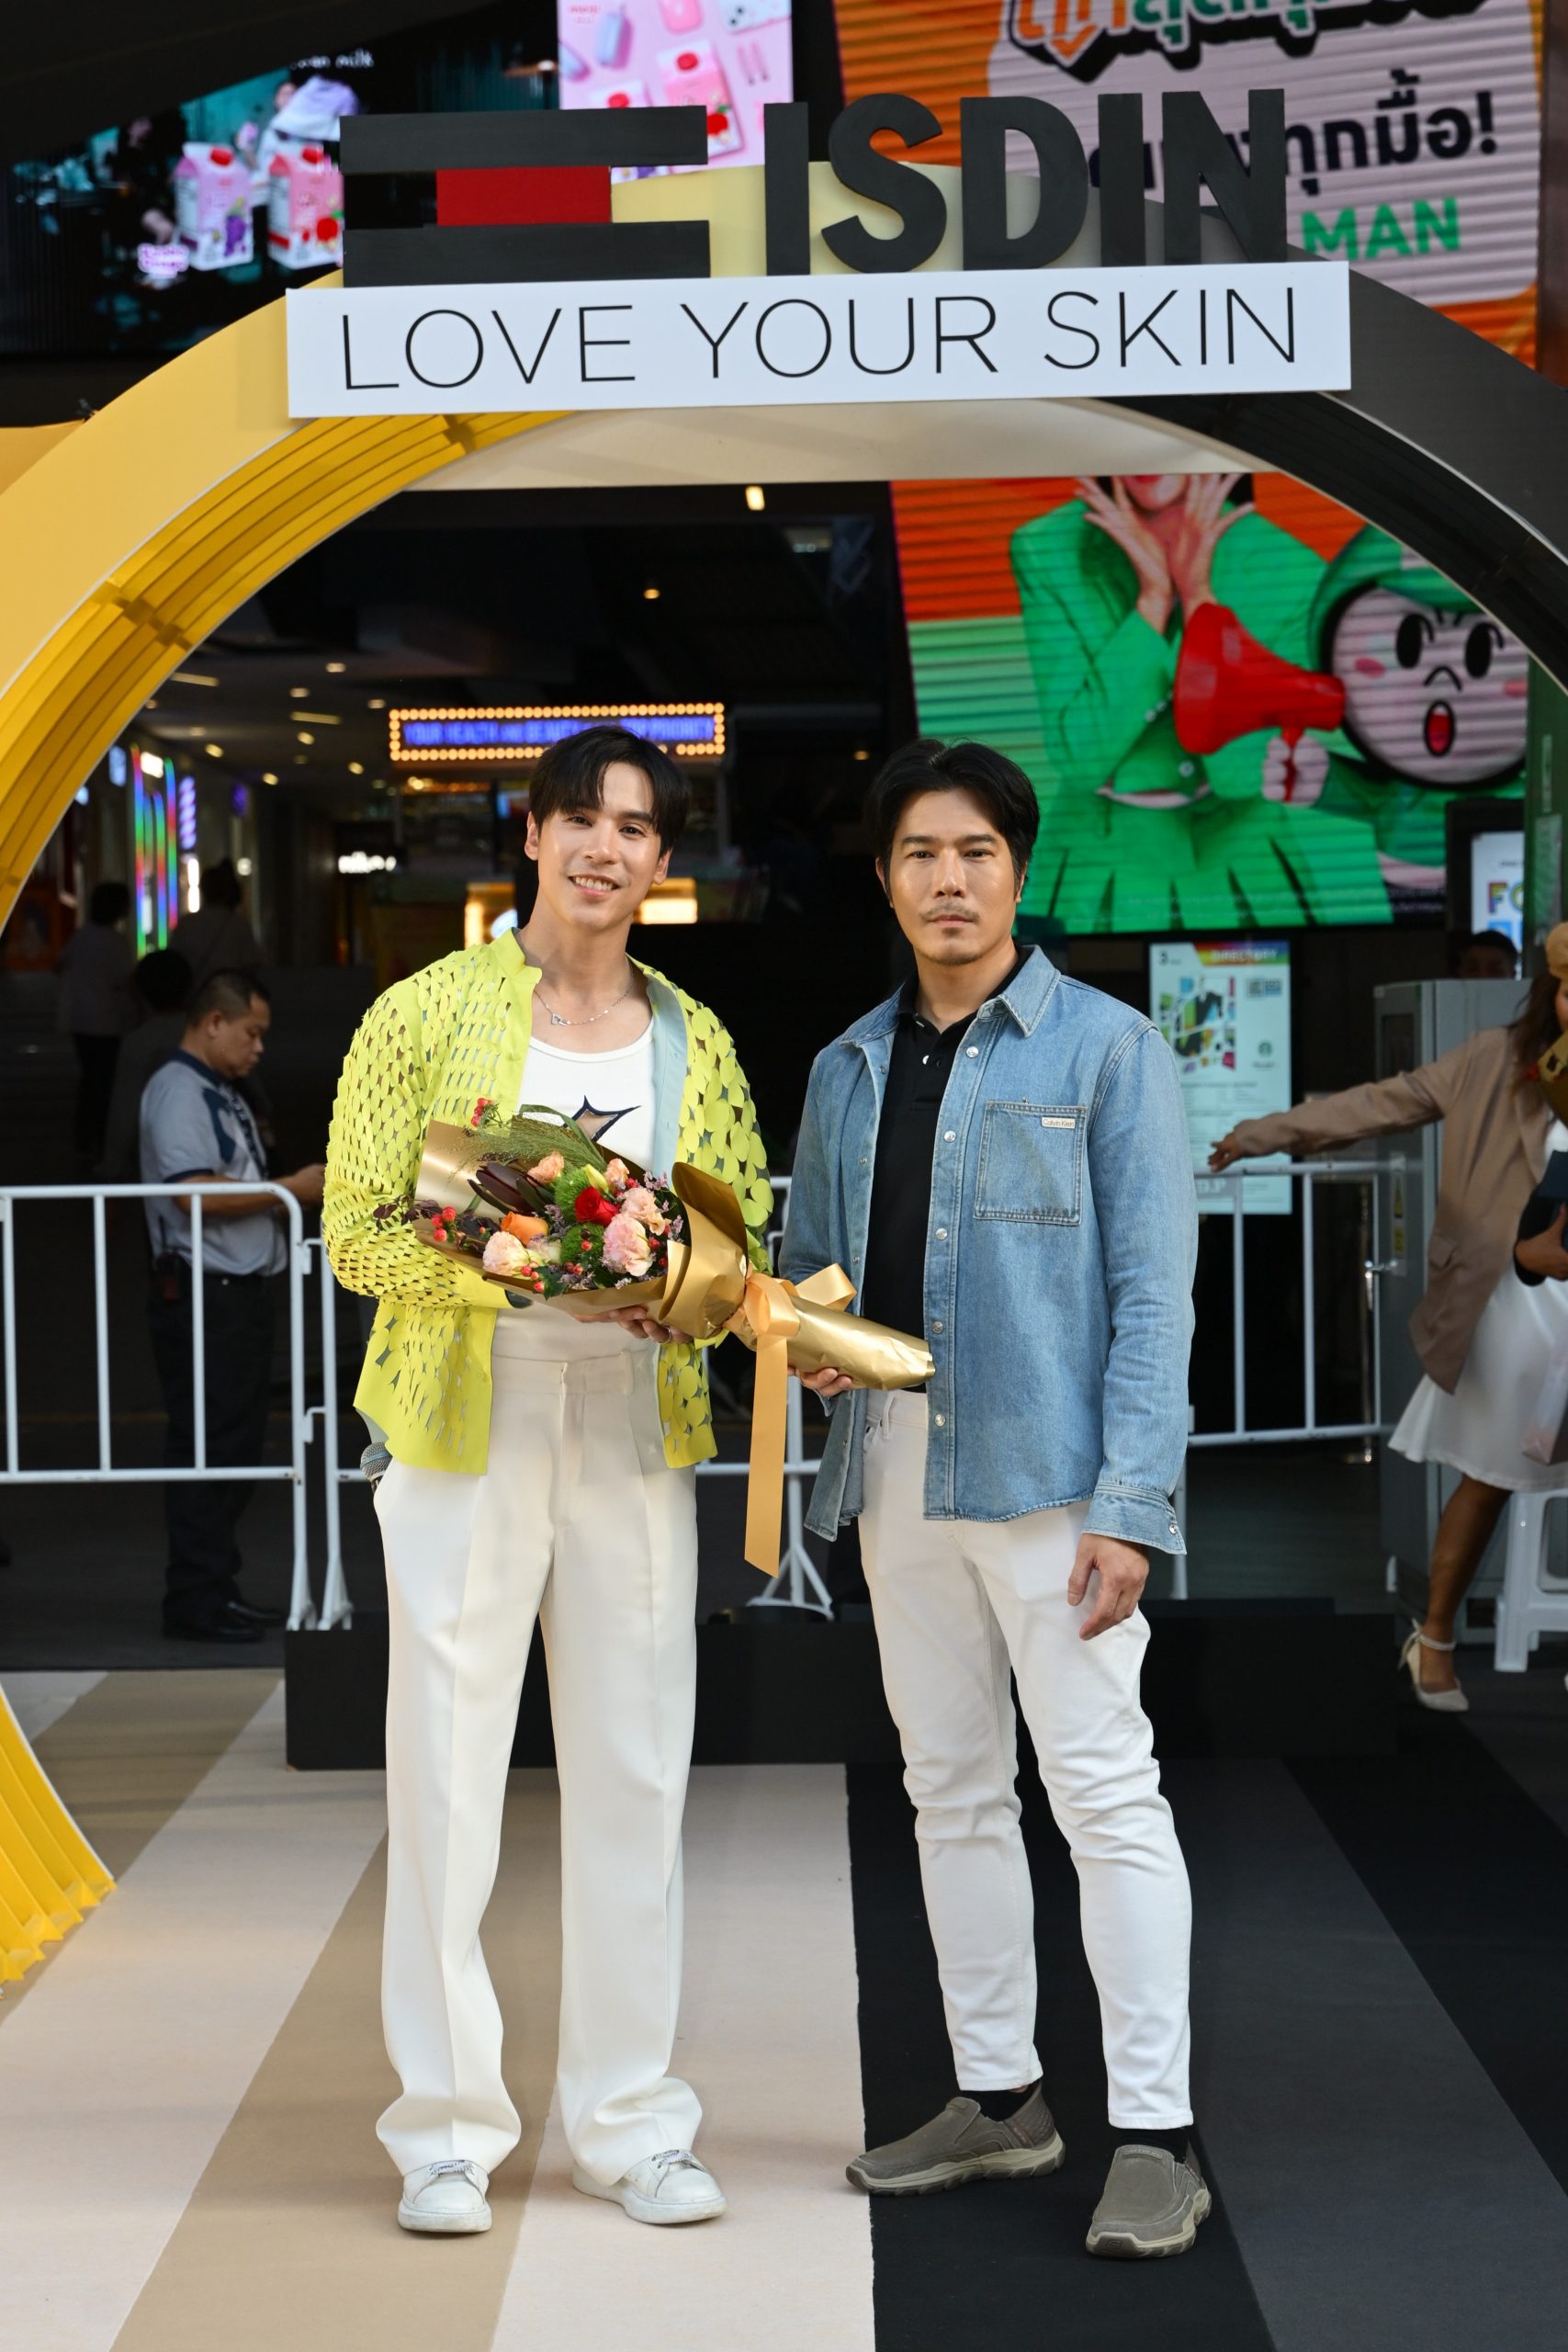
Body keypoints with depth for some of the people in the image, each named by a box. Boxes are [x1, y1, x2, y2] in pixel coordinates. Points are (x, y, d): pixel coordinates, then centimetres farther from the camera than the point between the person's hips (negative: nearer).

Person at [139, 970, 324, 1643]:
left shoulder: (221, 1094, 20)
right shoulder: (177, 1091, -12)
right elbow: (192, 1191, -23)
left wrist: (291, 1198, 12)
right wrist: (291, 1190, -16)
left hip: (241, 1291, 10)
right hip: (202, 1296, -10)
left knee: (237, 1443, 12)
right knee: (204, 1448, -7)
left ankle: (220, 1587, 19)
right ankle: (196, 1603, -4)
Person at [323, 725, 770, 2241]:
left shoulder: (692, 1039, 11)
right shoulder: (427, 1015, -1)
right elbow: (357, 1235, -4)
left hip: (636, 1434, 3)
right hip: (467, 1431, -3)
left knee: (636, 1773, 6)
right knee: (446, 1772, -1)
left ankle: (627, 2122, 18)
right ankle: (446, 2126, 11)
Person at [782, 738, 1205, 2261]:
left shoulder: (1104, 1048, -3)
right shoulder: (848, 1069, 14)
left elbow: (1153, 1289, -8)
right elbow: (806, 1262, 21)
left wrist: (1130, 1504, -15)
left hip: (1047, 1470, -6)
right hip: (897, 1467, 6)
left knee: (1102, 1790, -8)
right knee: (952, 1790, 12)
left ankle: (1153, 2136, -4)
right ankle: (997, 2098, 23)